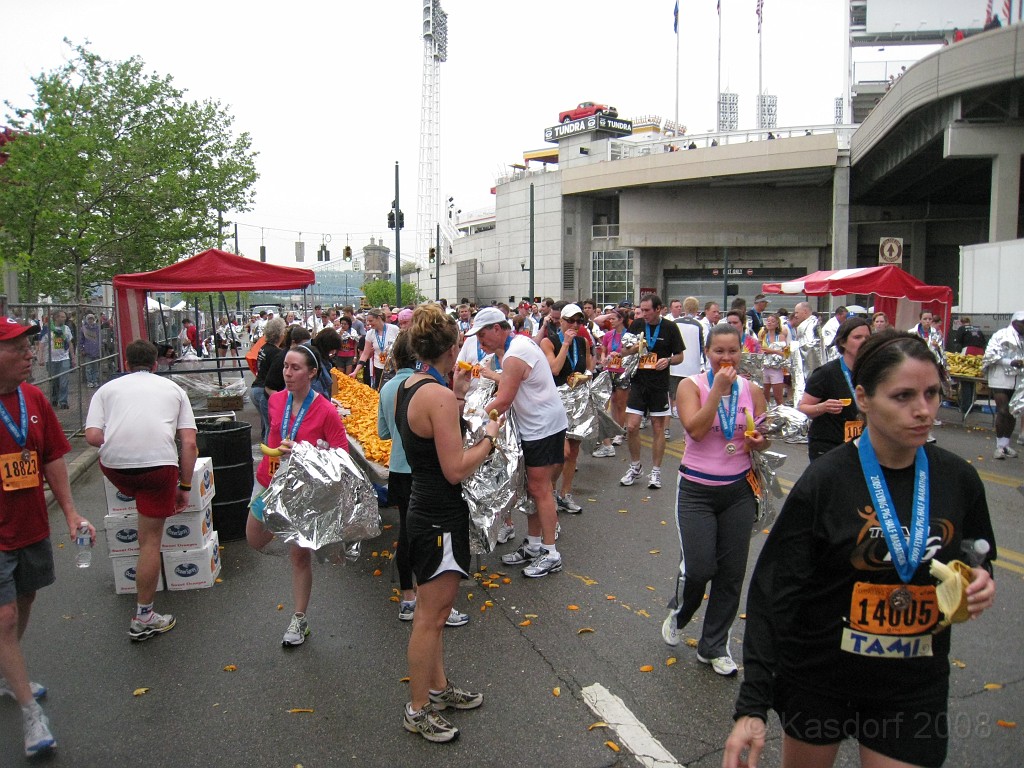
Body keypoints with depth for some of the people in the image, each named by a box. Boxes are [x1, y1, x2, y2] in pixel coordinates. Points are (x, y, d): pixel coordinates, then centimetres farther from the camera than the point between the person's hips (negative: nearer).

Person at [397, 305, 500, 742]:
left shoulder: (406, 388, 5)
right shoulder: (438, 396, -24)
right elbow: (455, 469, -25)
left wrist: (456, 396, 14)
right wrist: (489, 437, -11)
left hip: (422, 508, 10)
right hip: (440, 517, -10)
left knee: (431, 610, 22)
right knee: (431, 617, 5)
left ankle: (438, 687, 39)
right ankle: (418, 711, 21)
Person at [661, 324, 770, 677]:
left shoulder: (753, 390, 3)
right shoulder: (691, 386, -7)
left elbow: (765, 438, 11)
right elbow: (695, 429, -21)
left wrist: (757, 442, -11)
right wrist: (718, 390, -20)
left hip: (739, 490, 4)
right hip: (697, 490, -3)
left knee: (732, 573, 8)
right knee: (698, 568, -9)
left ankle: (714, 646, 26)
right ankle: (678, 612, 27)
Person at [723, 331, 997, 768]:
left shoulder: (958, 479, -5)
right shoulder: (825, 482, -18)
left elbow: (974, 563, 14)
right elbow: (772, 592, -17)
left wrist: (980, 585, -11)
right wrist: (752, 706, -21)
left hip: (915, 688, 3)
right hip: (818, 678, -2)